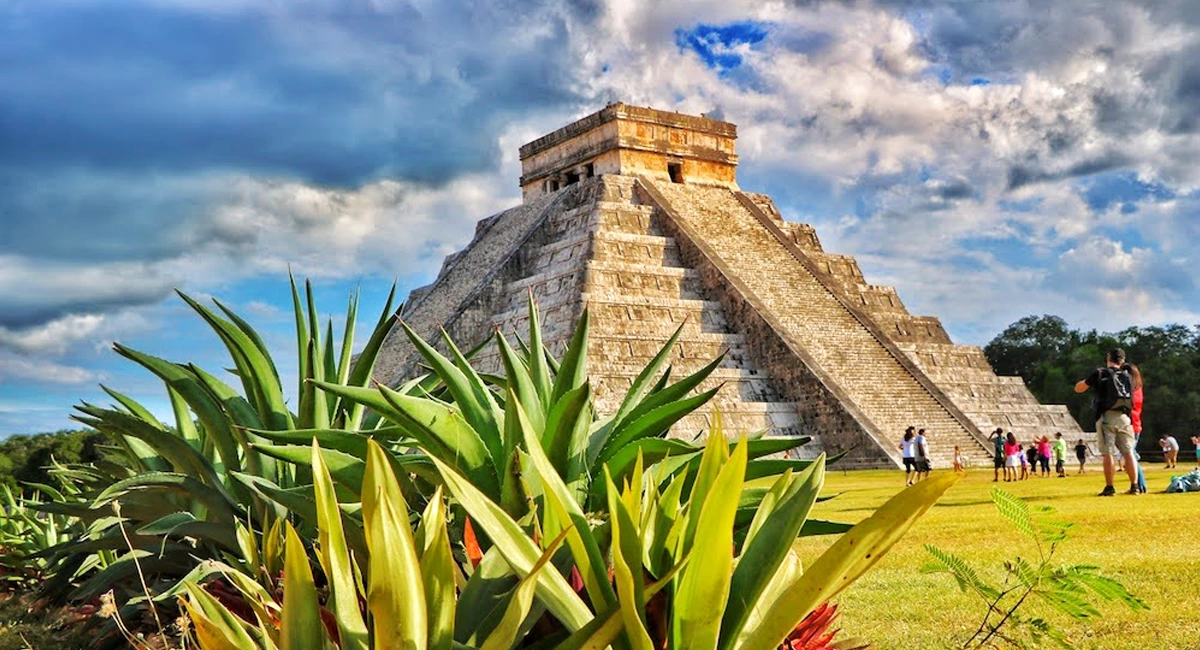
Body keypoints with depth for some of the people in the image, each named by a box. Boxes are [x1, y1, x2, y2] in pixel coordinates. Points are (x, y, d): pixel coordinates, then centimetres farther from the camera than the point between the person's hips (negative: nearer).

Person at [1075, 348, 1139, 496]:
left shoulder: (1100, 374, 0)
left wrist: (1090, 380, 23)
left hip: (1106, 417, -4)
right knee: (1128, 452, 6)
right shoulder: (1127, 376, 13)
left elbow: (1078, 388, 7)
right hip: (1124, 417, 4)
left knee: (1108, 453, -3)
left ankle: (1109, 488, -4)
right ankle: (1134, 486, 3)